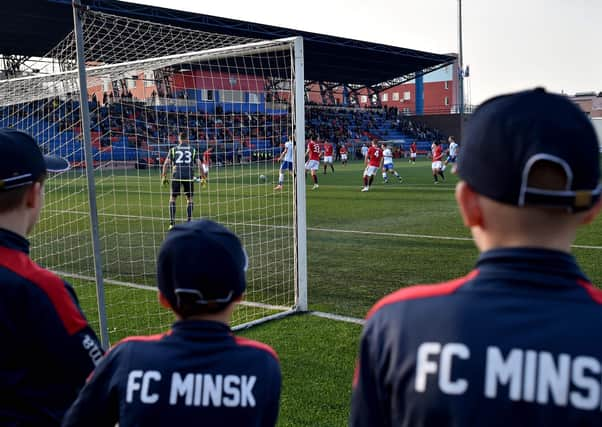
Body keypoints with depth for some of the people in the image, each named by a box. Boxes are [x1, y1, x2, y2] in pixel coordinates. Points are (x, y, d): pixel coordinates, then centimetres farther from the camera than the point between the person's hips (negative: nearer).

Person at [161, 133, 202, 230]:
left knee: (172, 199, 11)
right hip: (189, 176, 0)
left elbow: (166, 163, 3)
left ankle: (172, 223, 4)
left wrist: (164, 177, 9)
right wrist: (203, 177, 7)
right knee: (190, 199, 13)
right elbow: (199, 164, 3)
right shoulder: (193, 150, 10)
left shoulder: (173, 150, 10)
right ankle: (189, 222, 5)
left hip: (176, 176, 0)